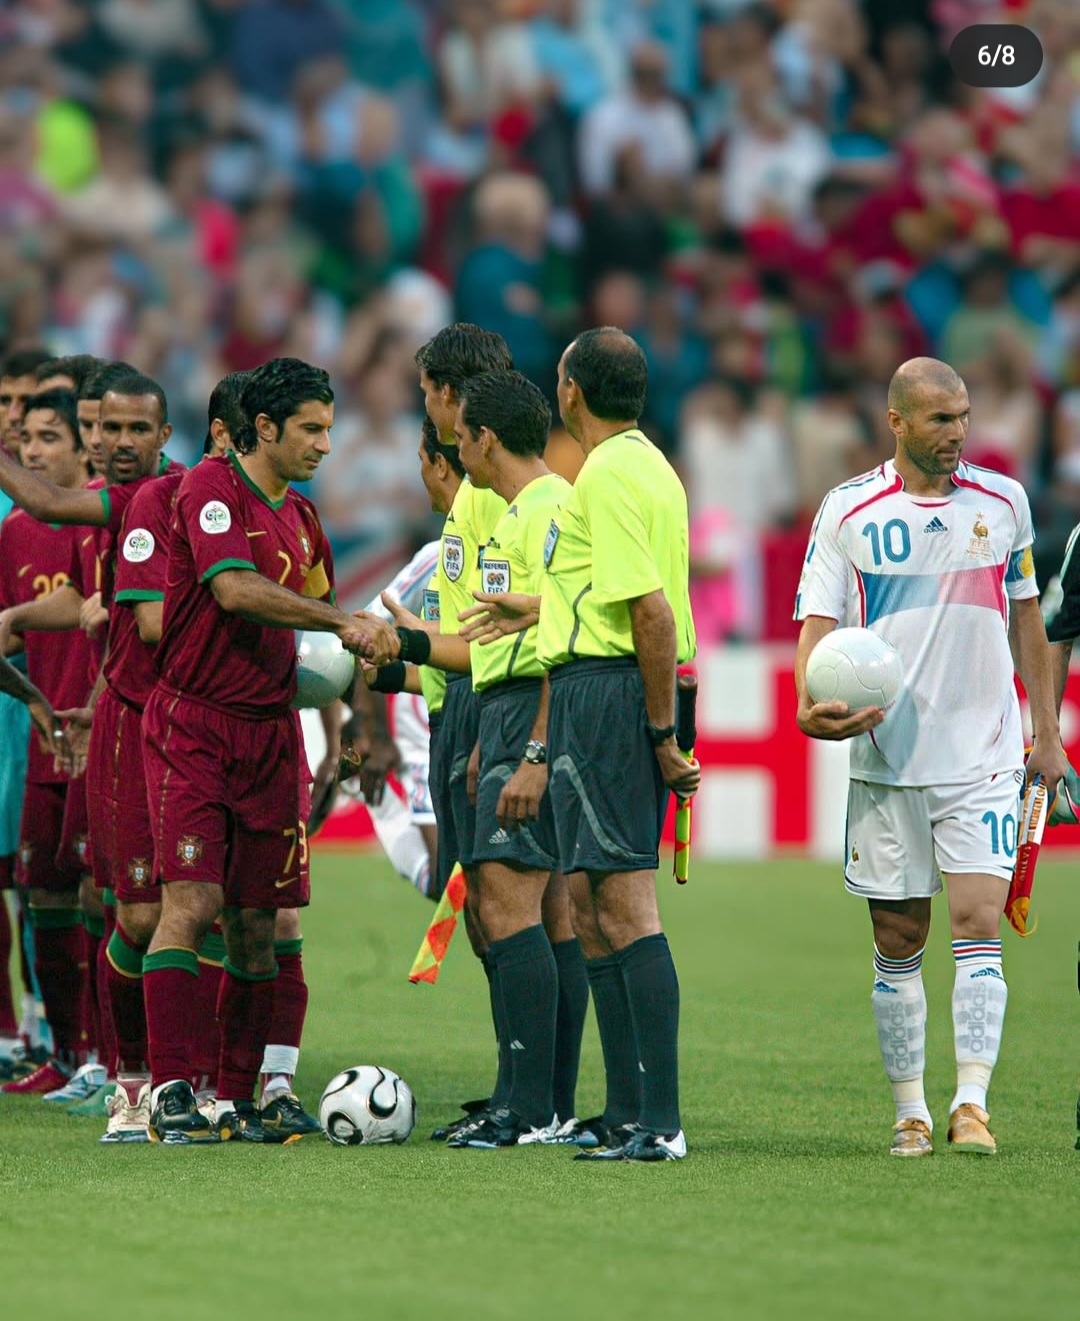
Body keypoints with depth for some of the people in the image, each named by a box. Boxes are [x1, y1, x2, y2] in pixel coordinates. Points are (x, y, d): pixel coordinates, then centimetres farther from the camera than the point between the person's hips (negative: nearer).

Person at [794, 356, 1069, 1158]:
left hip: (984, 756, 0)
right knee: (898, 942, 4)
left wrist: (1047, 732, 14)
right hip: (887, 757, 0)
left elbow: (1026, 619, 15)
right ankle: (910, 1111, 13)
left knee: (978, 923, -12)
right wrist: (814, 700, -22)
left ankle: (971, 1104, -14)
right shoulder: (848, 511, 0)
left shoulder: (1003, 502, 5)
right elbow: (818, 621, -2)